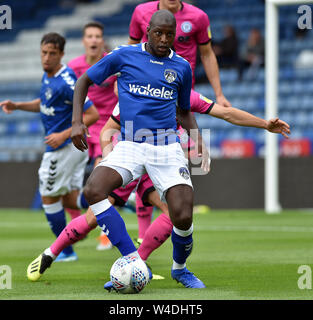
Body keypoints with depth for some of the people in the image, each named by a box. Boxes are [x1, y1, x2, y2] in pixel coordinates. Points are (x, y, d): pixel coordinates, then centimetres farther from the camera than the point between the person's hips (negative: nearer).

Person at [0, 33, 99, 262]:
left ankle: (65, 251, 15)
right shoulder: (48, 76, 5)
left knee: (49, 198, 4)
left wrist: (64, 135, -26)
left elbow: (93, 114, -24)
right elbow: (44, 104, 24)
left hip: (65, 147, -9)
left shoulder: (66, 82, -23)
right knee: (70, 200, 12)